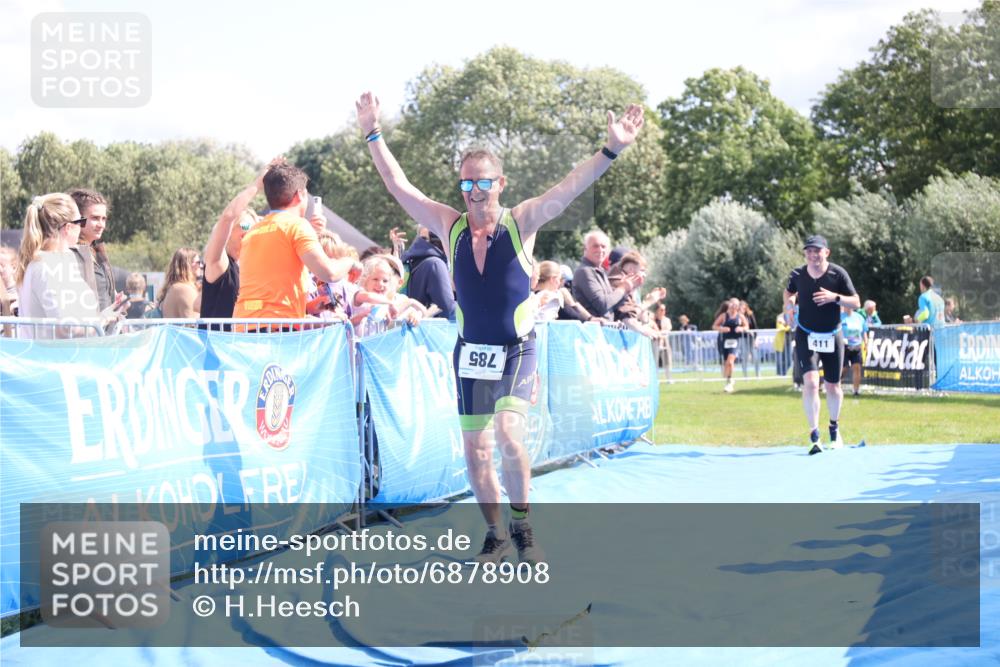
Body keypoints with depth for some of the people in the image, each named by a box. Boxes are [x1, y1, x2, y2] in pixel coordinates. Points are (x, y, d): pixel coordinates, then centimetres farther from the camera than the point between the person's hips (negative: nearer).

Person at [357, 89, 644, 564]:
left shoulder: (521, 222, -6)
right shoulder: (450, 226, 0)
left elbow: (572, 186, -15)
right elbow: (398, 185, 3)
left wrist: (611, 150, -25)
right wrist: (373, 134, 0)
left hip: (517, 351, -3)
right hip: (470, 353, 3)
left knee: (508, 433, -23)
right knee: (475, 449, 6)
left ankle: (521, 526, -4)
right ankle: (495, 534, 22)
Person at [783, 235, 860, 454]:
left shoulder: (838, 274, -11)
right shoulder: (798, 274, -6)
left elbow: (856, 302, -7)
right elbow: (788, 291, 16)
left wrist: (835, 297, -25)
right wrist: (788, 303, -6)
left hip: (832, 336, 1)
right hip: (806, 335, -1)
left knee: (833, 386, 10)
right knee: (810, 382, -18)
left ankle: (834, 428, 36)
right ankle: (814, 436, -16)